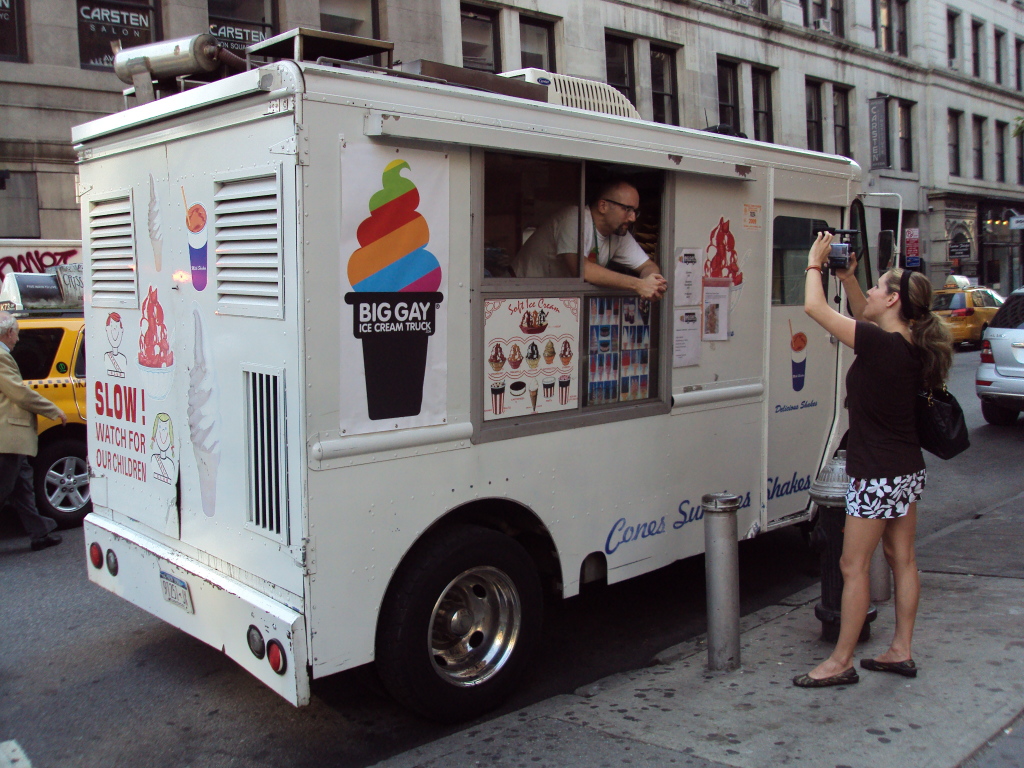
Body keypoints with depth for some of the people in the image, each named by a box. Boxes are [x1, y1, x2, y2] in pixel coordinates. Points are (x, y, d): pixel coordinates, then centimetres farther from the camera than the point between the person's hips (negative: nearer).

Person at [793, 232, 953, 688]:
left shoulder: (880, 344, -21)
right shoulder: (910, 345, 3)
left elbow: (815, 307, -19)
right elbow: (867, 318, 23)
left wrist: (815, 262, -4)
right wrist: (847, 276, 14)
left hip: (878, 475, -9)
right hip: (908, 469, 9)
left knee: (854, 565, 0)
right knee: (901, 558, 15)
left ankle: (841, 662, 9)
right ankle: (901, 651, 26)